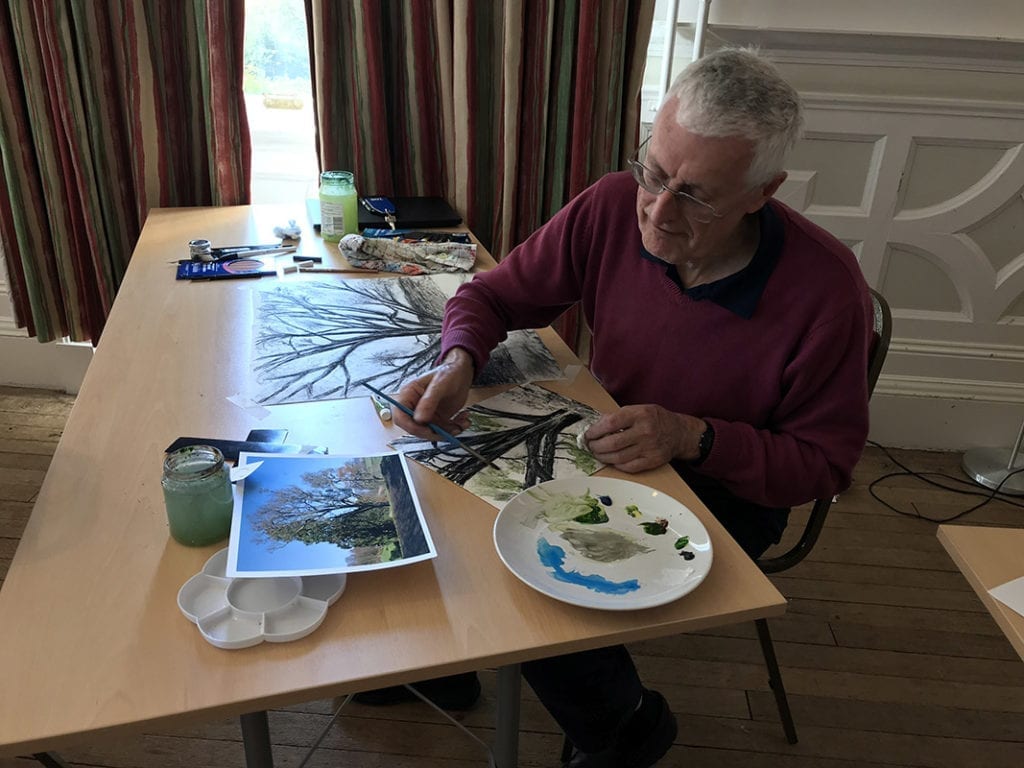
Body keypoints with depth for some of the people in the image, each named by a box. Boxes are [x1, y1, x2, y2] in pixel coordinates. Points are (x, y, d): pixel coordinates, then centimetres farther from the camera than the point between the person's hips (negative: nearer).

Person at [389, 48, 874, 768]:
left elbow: (824, 462, -14)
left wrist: (693, 436, -30)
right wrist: (458, 363, -26)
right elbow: (493, 294, -4)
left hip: (726, 489, -4)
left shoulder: (826, 290, -25)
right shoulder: (613, 208, -17)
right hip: (603, 444, 5)